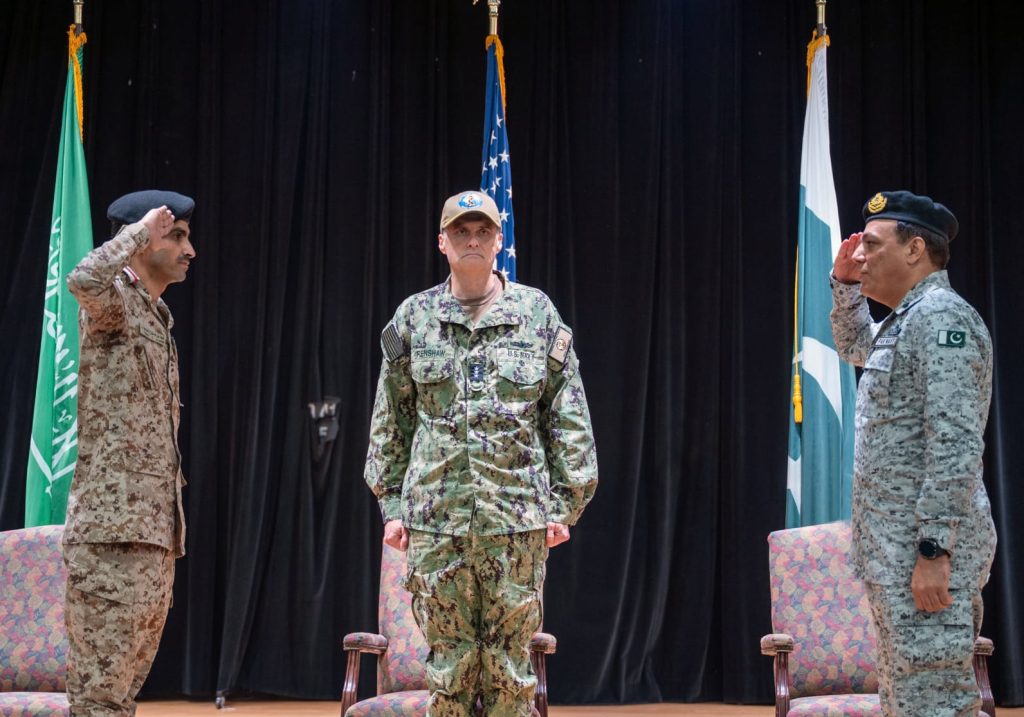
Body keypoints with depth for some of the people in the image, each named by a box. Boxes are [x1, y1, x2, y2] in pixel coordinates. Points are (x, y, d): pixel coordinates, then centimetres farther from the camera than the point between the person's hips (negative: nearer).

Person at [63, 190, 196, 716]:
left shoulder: (157, 318, 21)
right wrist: (141, 230, -16)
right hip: (113, 531, -9)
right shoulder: (114, 301, -6)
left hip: (155, 531, 9)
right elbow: (83, 279, -33)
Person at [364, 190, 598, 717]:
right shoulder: (413, 317, 9)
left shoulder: (537, 313, 6)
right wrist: (392, 503, 6)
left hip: (518, 515, -1)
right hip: (435, 516, 1)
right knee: (448, 659, 3)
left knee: (509, 663, 2)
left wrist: (566, 503, 1)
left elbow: (569, 417, 6)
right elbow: (390, 420, 11)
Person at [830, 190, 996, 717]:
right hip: (895, 550, 10)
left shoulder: (941, 318, -14)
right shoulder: (905, 322, 17)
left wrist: (934, 551, -25)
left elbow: (956, 446, -22)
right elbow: (853, 345, 41)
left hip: (924, 552, -10)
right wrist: (845, 284, 23)